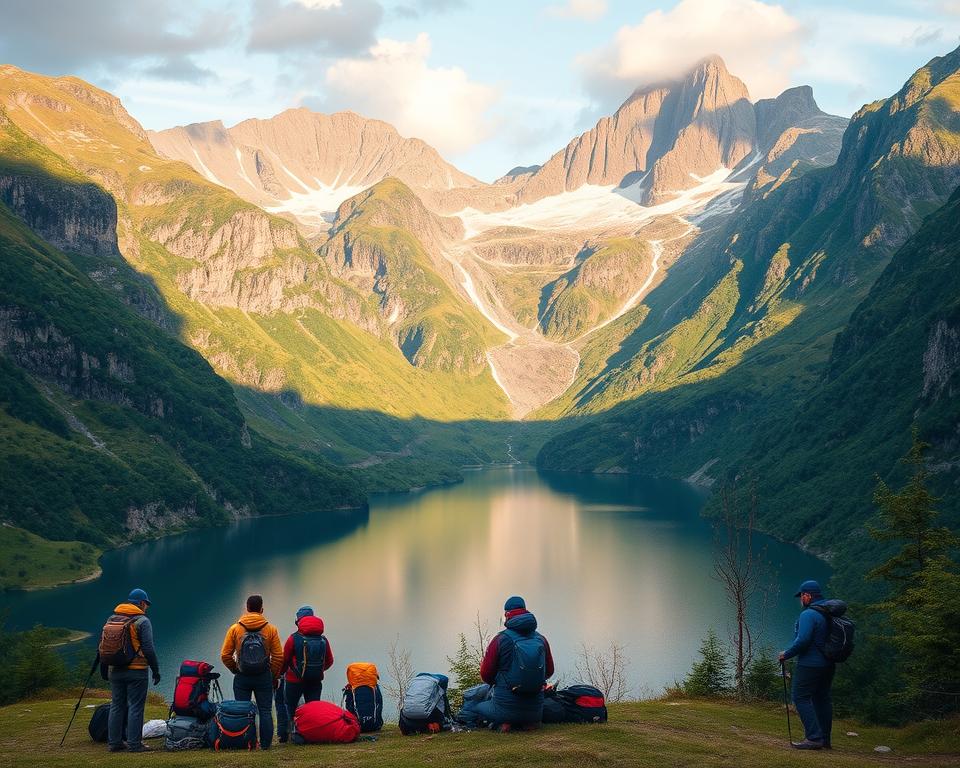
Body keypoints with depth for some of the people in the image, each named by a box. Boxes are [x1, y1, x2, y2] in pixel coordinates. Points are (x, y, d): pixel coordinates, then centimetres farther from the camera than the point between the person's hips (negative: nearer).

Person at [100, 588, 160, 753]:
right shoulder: (142, 621, -8)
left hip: (115, 671, 6)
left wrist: (104, 670, 21)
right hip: (136, 671, -6)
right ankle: (134, 744, -3)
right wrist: (156, 670, -5)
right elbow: (148, 649, -13)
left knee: (116, 706, 12)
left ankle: (114, 742, 15)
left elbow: (103, 647, 14)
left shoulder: (111, 619, 12)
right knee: (135, 707, -2)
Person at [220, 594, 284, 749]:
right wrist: (274, 677, 10)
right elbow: (278, 657, -2)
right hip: (264, 677, 0)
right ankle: (265, 743, 5)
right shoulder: (270, 629, -3)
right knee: (265, 711, 6)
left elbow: (225, 656, -1)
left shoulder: (234, 629, -2)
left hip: (242, 677, 0)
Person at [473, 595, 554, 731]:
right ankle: (530, 722, 6)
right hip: (535, 709, 3)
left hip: (505, 707, -3)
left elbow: (486, 675, -4)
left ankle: (502, 722, -3)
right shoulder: (541, 639, 1)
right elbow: (549, 671, 12)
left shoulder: (499, 640, -10)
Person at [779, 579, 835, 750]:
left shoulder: (808, 614, -18)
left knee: (801, 698, -4)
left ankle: (814, 738, -11)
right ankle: (825, 739, 20)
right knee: (822, 698, 15)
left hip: (810, 664, -9)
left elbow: (803, 640, -26)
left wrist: (787, 654, -12)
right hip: (828, 664, 9)